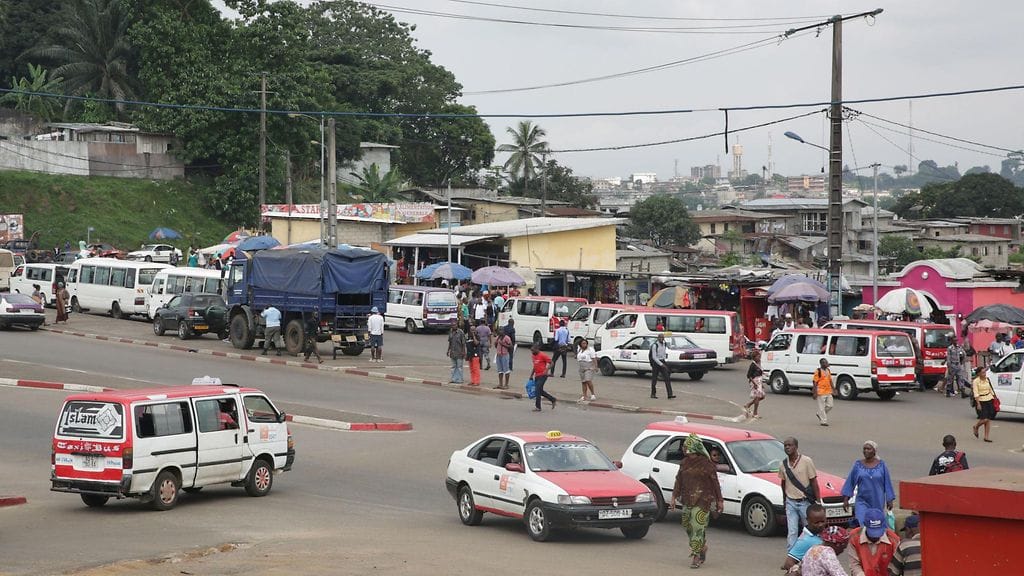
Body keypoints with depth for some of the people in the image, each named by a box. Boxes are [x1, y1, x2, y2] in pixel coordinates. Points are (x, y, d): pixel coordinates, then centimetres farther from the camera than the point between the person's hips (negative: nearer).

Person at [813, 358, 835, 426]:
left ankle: (819, 414, 29)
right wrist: (815, 393, -16)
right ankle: (823, 421, 5)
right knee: (822, 407, -1)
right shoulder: (818, 371, -12)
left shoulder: (828, 370, 11)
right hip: (821, 392, -7)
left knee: (830, 405, 9)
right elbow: (815, 382, -12)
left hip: (828, 392, 8)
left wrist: (833, 389, 16)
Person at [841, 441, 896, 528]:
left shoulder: (881, 465, 2)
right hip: (862, 502, 0)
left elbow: (887, 483, 5)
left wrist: (889, 500, 4)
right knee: (861, 525, -14)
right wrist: (846, 499, 0)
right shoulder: (858, 465, 3)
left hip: (878, 502, 0)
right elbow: (850, 482, 4)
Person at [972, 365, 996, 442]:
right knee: (984, 419, -12)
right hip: (981, 401, -6)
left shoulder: (987, 380, 8)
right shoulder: (976, 381, -10)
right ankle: (975, 427, 20)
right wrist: (978, 404, -18)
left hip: (989, 400, 6)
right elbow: (976, 393, -13)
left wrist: (994, 400, 15)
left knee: (989, 419, 3)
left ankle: (986, 437, 9)